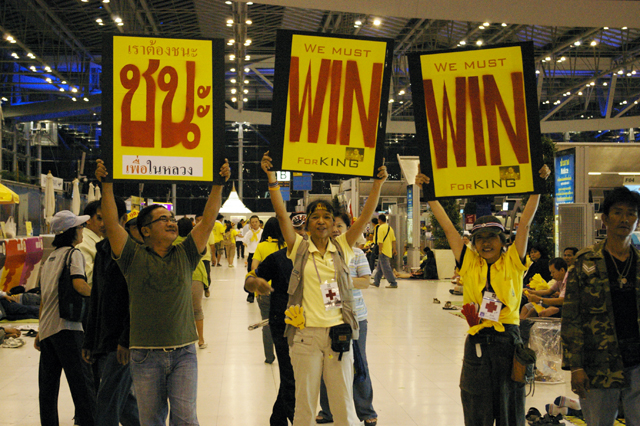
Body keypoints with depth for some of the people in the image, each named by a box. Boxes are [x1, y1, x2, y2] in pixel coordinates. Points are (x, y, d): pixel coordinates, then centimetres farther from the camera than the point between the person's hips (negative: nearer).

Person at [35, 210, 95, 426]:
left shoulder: (49, 258, 20)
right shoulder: (73, 253, -2)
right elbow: (79, 284, -21)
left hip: (46, 329, 8)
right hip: (66, 327, -8)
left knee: (48, 388, 11)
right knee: (82, 385, -10)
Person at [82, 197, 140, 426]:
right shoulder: (102, 252, 17)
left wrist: (127, 340, -21)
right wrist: (89, 342, 17)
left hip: (123, 343, -8)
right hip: (103, 343, 8)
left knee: (107, 401, -9)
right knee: (122, 401, 13)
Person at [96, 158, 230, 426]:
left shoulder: (185, 256, 8)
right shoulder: (134, 258, 2)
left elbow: (208, 220, 4)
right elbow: (111, 223, -6)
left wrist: (218, 185, -1)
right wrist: (106, 185, -10)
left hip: (183, 353, 1)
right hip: (146, 355, -1)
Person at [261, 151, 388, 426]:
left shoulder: (342, 248, 6)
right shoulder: (299, 249, 3)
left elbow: (366, 216, -1)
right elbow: (281, 213, -6)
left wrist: (378, 182, -9)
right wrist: (271, 178, -15)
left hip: (338, 332, 1)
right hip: (305, 334, -1)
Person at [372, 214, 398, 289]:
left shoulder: (381, 228, -13)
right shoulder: (389, 227, 12)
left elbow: (380, 241, -18)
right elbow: (393, 239, 13)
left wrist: (380, 250, -15)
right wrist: (394, 249, 16)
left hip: (383, 251, -9)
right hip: (389, 251, 9)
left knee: (386, 267, -6)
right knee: (380, 266, 18)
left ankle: (393, 283, -9)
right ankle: (376, 282, 25)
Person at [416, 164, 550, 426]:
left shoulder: (513, 262, 3)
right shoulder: (468, 263, 5)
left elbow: (525, 223, -2)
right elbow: (447, 226, 5)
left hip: (508, 340, -1)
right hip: (477, 343, 1)